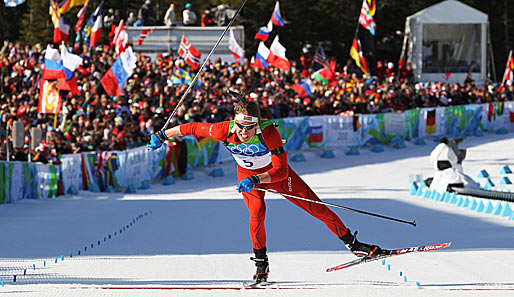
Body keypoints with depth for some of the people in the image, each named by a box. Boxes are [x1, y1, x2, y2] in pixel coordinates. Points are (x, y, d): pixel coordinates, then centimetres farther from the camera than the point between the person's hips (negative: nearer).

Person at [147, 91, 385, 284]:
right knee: (257, 213, -23)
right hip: (248, 175, 1)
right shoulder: (225, 131, -32)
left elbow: (281, 170, -38)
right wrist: (162, 136, -8)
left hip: (276, 173, -1)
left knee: (314, 206, -4)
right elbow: (193, 128, -17)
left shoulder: (268, 132, -38)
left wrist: (255, 180, -51)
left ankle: (351, 243, 5)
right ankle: (261, 264, -6)